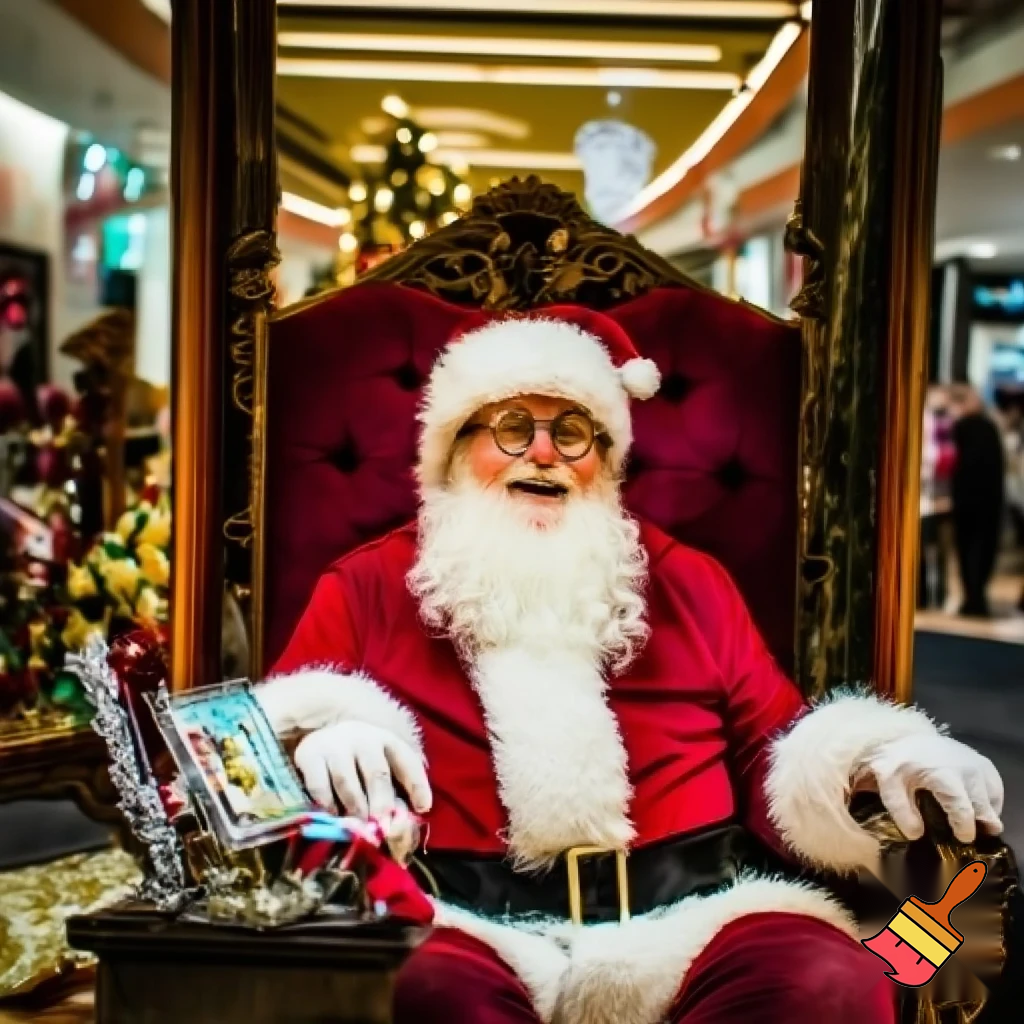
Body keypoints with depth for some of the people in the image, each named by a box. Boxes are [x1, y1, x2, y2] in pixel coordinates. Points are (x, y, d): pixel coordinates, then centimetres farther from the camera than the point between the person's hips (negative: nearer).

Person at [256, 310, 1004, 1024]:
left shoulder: (685, 583, 20)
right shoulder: (371, 586, 14)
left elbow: (774, 752, 19)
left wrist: (863, 758, -3)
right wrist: (327, 734, -16)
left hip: (690, 920, 3)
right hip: (468, 929, -2)